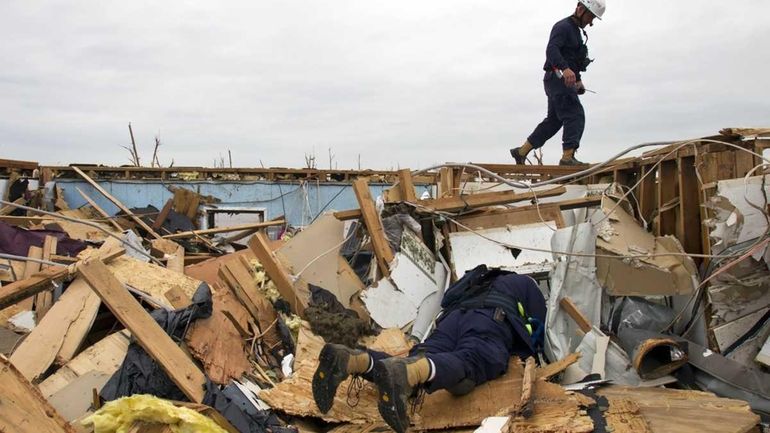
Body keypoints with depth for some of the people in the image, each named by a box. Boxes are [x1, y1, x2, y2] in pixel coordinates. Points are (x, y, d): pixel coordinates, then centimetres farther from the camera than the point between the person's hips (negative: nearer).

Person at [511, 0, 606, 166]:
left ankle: (522, 151, 16)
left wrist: (578, 80, 23)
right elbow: (552, 50, -25)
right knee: (575, 116, -15)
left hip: (565, 80, 10)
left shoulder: (576, 30, 24)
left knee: (554, 120, 12)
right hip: (558, 78, -10)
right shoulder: (563, 26, -8)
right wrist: (565, 69, -40)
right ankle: (568, 157, -19)